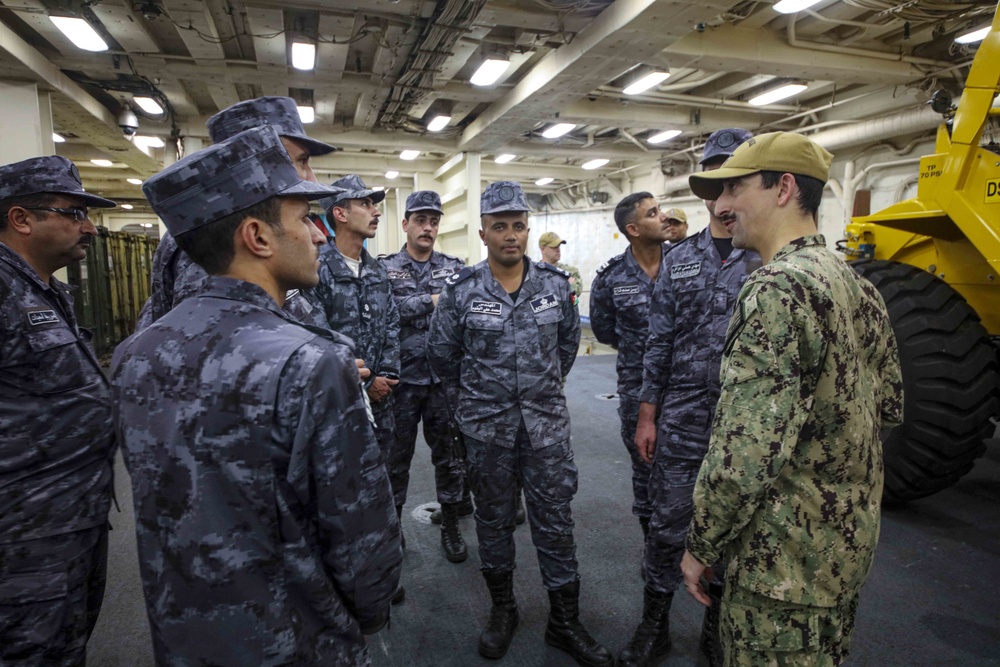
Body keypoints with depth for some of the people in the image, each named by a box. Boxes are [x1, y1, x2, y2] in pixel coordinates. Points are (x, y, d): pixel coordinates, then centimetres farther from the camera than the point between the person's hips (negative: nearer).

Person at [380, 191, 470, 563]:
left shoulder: (454, 268, 7)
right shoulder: (385, 269, -1)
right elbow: (385, 309, -18)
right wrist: (432, 300, -15)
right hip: (401, 378, -1)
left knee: (448, 453, 12)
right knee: (396, 454, 12)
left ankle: (451, 525, 29)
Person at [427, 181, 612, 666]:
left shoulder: (555, 284, -2)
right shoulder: (461, 290, -8)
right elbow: (441, 353, 3)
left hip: (547, 421, 1)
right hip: (487, 425, -1)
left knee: (555, 519, 9)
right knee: (493, 517, 14)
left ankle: (564, 622, 26)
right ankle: (502, 610, 35)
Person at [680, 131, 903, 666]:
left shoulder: (777, 288, -24)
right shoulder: (858, 286, 6)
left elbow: (748, 450, -28)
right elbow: (889, 406, 15)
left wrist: (701, 546, -16)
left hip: (787, 560, -9)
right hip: (851, 541, 9)